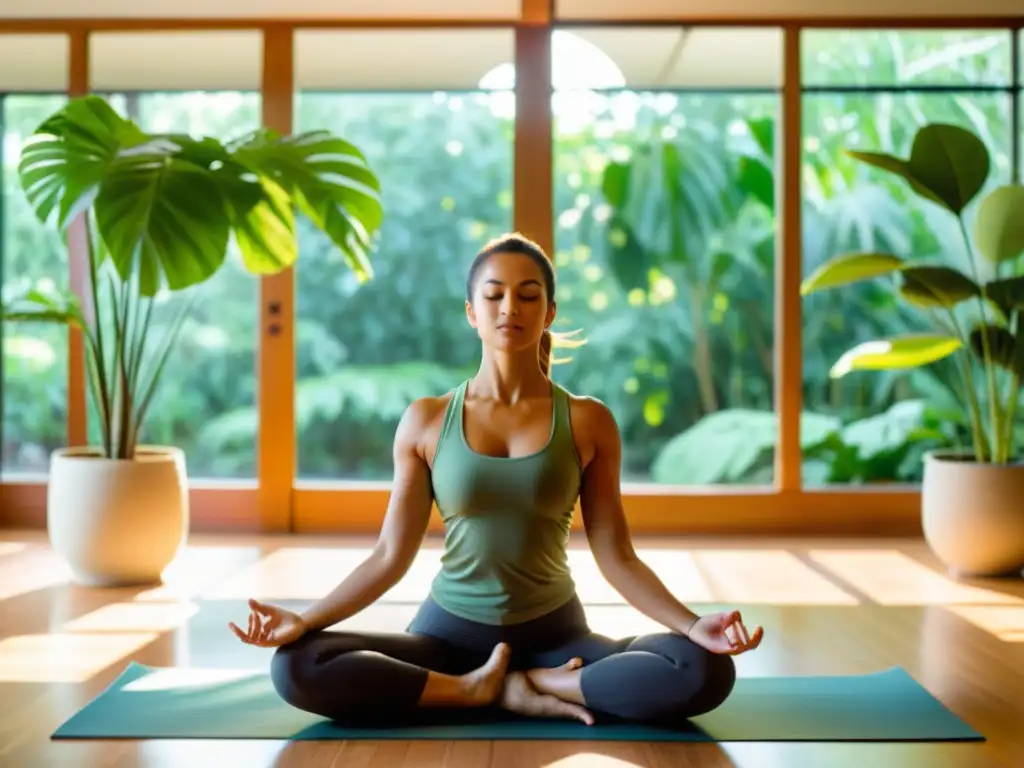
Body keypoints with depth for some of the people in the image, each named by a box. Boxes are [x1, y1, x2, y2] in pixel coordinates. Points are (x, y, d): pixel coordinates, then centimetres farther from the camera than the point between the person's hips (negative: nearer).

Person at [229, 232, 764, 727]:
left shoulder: (587, 422, -2)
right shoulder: (426, 421, 0)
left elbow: (615, 556, -3)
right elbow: (391, 555, -1)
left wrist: (692, 624, -18)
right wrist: (303, 620, -14)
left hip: (555, 634, 0)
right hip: (449, 630, 0)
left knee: (706, 671, -26)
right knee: (296, 667, -25)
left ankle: (524, 683, -12)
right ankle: (489, 690, -14)